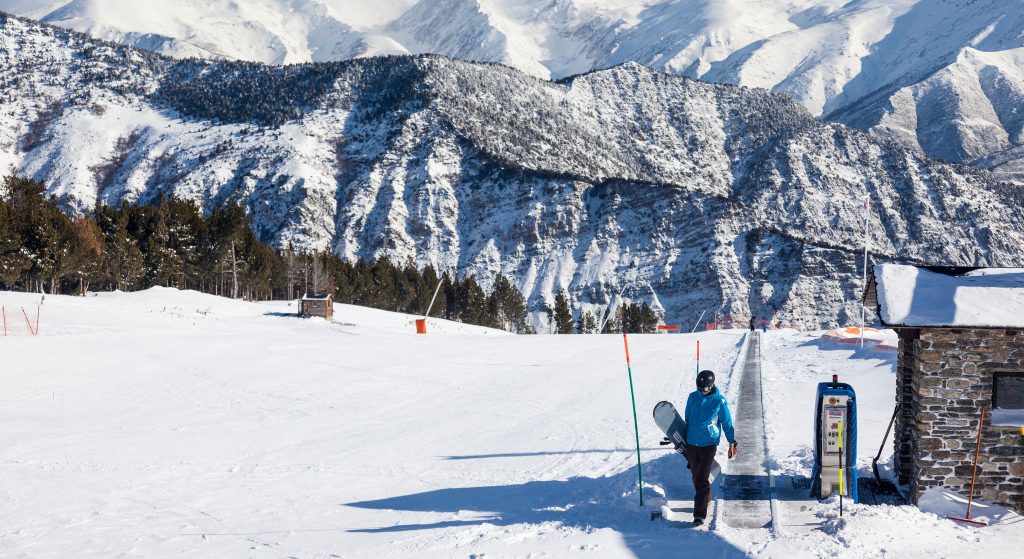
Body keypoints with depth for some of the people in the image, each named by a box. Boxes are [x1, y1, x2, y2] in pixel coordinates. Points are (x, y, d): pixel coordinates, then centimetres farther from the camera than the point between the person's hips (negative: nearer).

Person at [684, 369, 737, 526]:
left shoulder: (719, 401, -7)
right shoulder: (693, 397, 2)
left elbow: (727, 422, 2)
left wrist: (732, 443, 4)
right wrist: (682, 439, 18)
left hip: (709, 444, -4)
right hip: (691, 443, 4)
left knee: (702, 479, -11)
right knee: (696, 476, 13)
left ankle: (700, 514, -9)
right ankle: (705, 499, 37)